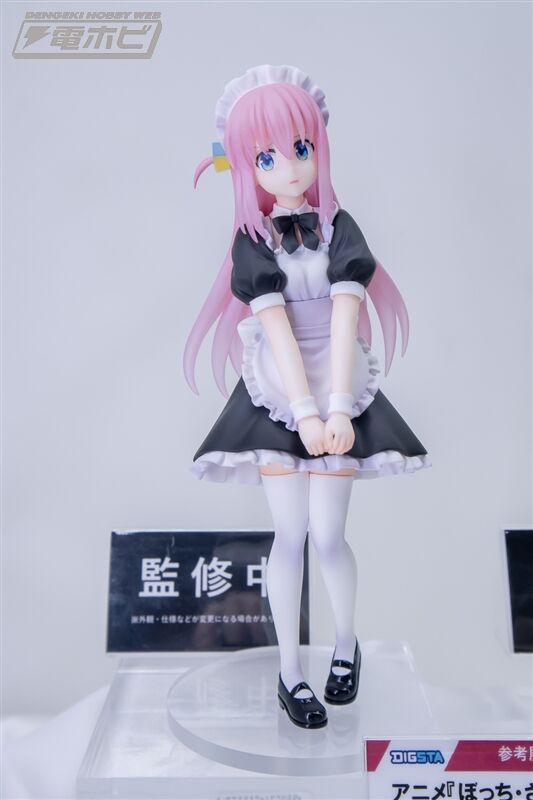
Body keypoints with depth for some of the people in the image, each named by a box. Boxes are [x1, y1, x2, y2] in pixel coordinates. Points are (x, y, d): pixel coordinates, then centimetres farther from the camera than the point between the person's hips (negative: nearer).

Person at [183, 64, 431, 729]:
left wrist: (337, 407, -22)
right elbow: (277, 328, -13)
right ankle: (289, 671, 23)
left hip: (339, 395, 0)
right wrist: (306, 411, -22)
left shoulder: (340, 228, 1)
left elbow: (345, 319, -11)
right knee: (290, 534, 4)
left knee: (328, 534, 2)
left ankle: (346, 643, 33)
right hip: (277, 399, 0)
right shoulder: (251, 242, -1)